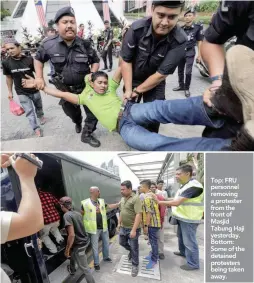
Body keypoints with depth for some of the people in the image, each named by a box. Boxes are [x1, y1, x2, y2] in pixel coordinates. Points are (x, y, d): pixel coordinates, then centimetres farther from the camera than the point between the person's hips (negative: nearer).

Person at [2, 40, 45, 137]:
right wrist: (10, 91, 6)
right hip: (21, 93, -1)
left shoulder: (29, 59, -16)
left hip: (34, 90, 1)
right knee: (29, 111, 0)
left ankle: (41, 116, 54)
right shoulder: (6, 62, -11)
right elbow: (9, 77, 1)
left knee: (38, 106, 23)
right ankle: (36, 129, 12)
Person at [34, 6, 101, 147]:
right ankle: (78, 122, 58)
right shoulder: (49, 44, -12)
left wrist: (92, 74, -16)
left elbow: (95, 61, 2)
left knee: (93, 111, -2)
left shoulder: (84, 44, -12)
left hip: (85, 86, -1)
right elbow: (38, 59, 5)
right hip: (65, 88, 1)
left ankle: (87, 134, 20)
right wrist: (39, 77, -6)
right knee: (71, 112, 23)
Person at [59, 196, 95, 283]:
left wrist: (67, 250, -15)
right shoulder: (77, 213, 4)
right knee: (72, 252, 34)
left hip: (79, 244, -10)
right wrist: (66, 229, 36)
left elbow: (72, 235, -27)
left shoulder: (67, 215, -22)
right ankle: (72, 269, 56)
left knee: (84, 268, 3)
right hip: (85, 240, 10)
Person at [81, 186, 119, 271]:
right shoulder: (85, 203, -14)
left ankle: (106, 257, 43)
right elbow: (81, 215, -6)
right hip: (94, 229, -5)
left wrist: (119, 203, 2)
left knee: (106, 243, 21)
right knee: (95, 247, 8)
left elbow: (109, 206, 10)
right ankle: (96, 263, 26)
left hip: (104, 227, 6)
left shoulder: (101, 201, 2)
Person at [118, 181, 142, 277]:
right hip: (123, 227, 8)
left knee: (134, 248, 8)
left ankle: (135, 265, 29)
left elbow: (138, 215, -26)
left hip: (132, 229, -7)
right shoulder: (122, 199, 4)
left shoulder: (135, 198, -22)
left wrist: (134, 230, -28)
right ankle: (131, 251, 49)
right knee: (122, 242, 22)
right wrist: (119, 223, 16)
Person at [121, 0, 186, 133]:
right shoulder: (137, 28, -25)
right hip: (133, 78, 1)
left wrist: (137, 90, -17)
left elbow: (161, 74, -24)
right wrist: (128, 90, -19)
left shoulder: (179, 41, -28)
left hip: (156, 83, -1)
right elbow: (126, 60, -17)